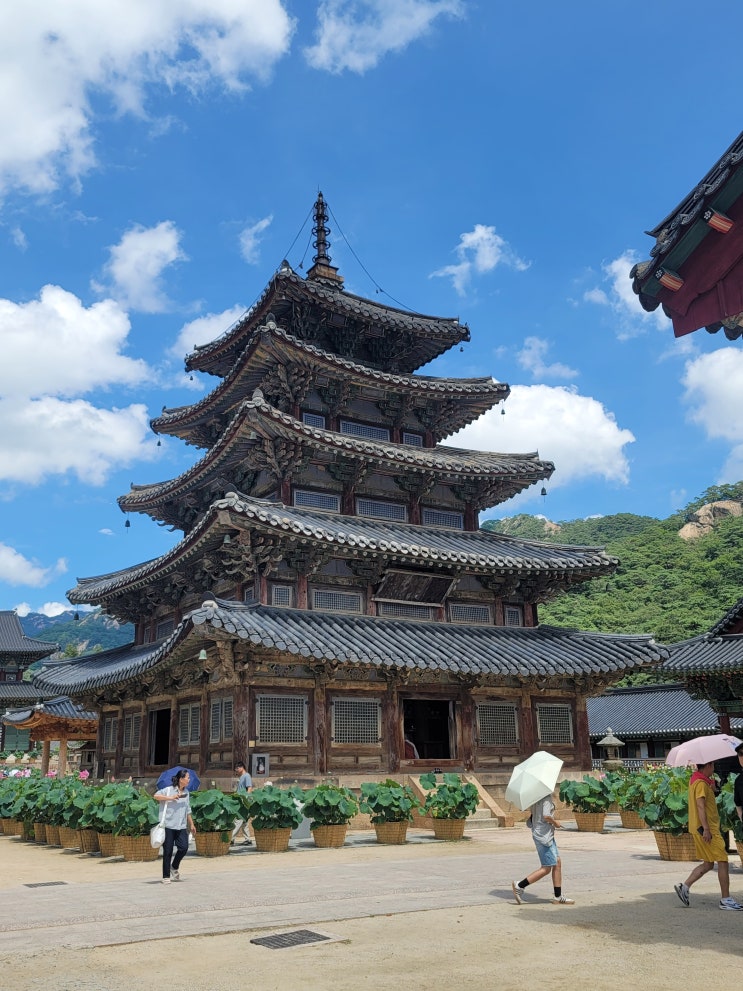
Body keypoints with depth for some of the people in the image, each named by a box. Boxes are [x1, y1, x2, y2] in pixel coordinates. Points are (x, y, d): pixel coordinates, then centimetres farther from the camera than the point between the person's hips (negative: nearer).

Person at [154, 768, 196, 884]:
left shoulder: (186, 792, 14)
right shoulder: (169, 790, -6)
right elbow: (156, 796, -18)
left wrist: (191, 825, 22)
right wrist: (170, 798, -22)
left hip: (181, 826, 5)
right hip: (168, 825, -5)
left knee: (184, 847, -7)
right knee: (168, 851, 0)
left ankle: (174, 867, 19)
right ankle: (166, 877, 12)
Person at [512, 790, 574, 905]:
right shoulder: (547, 797, -19)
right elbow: (546, 816, -26)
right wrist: (555, 822, -10)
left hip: (548, 835, 10)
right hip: (543, 835, -10)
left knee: (557, 863, 12)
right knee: (546, 868, -3)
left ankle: (558, 897, 17)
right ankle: (519, 886, 1)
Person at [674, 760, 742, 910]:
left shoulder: (696, 780, 14)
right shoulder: (701, 783, -16)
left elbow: (711, 793, 26)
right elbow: (700, 805, -23)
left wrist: (711, 782, 8)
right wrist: (706, 828, -26)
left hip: (702, 828, 10)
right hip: (707, 828, -10)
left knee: (708, 863, 13)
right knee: (722, 861, -4)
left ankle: (684, 886, 9)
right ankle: (725, 900, 0)